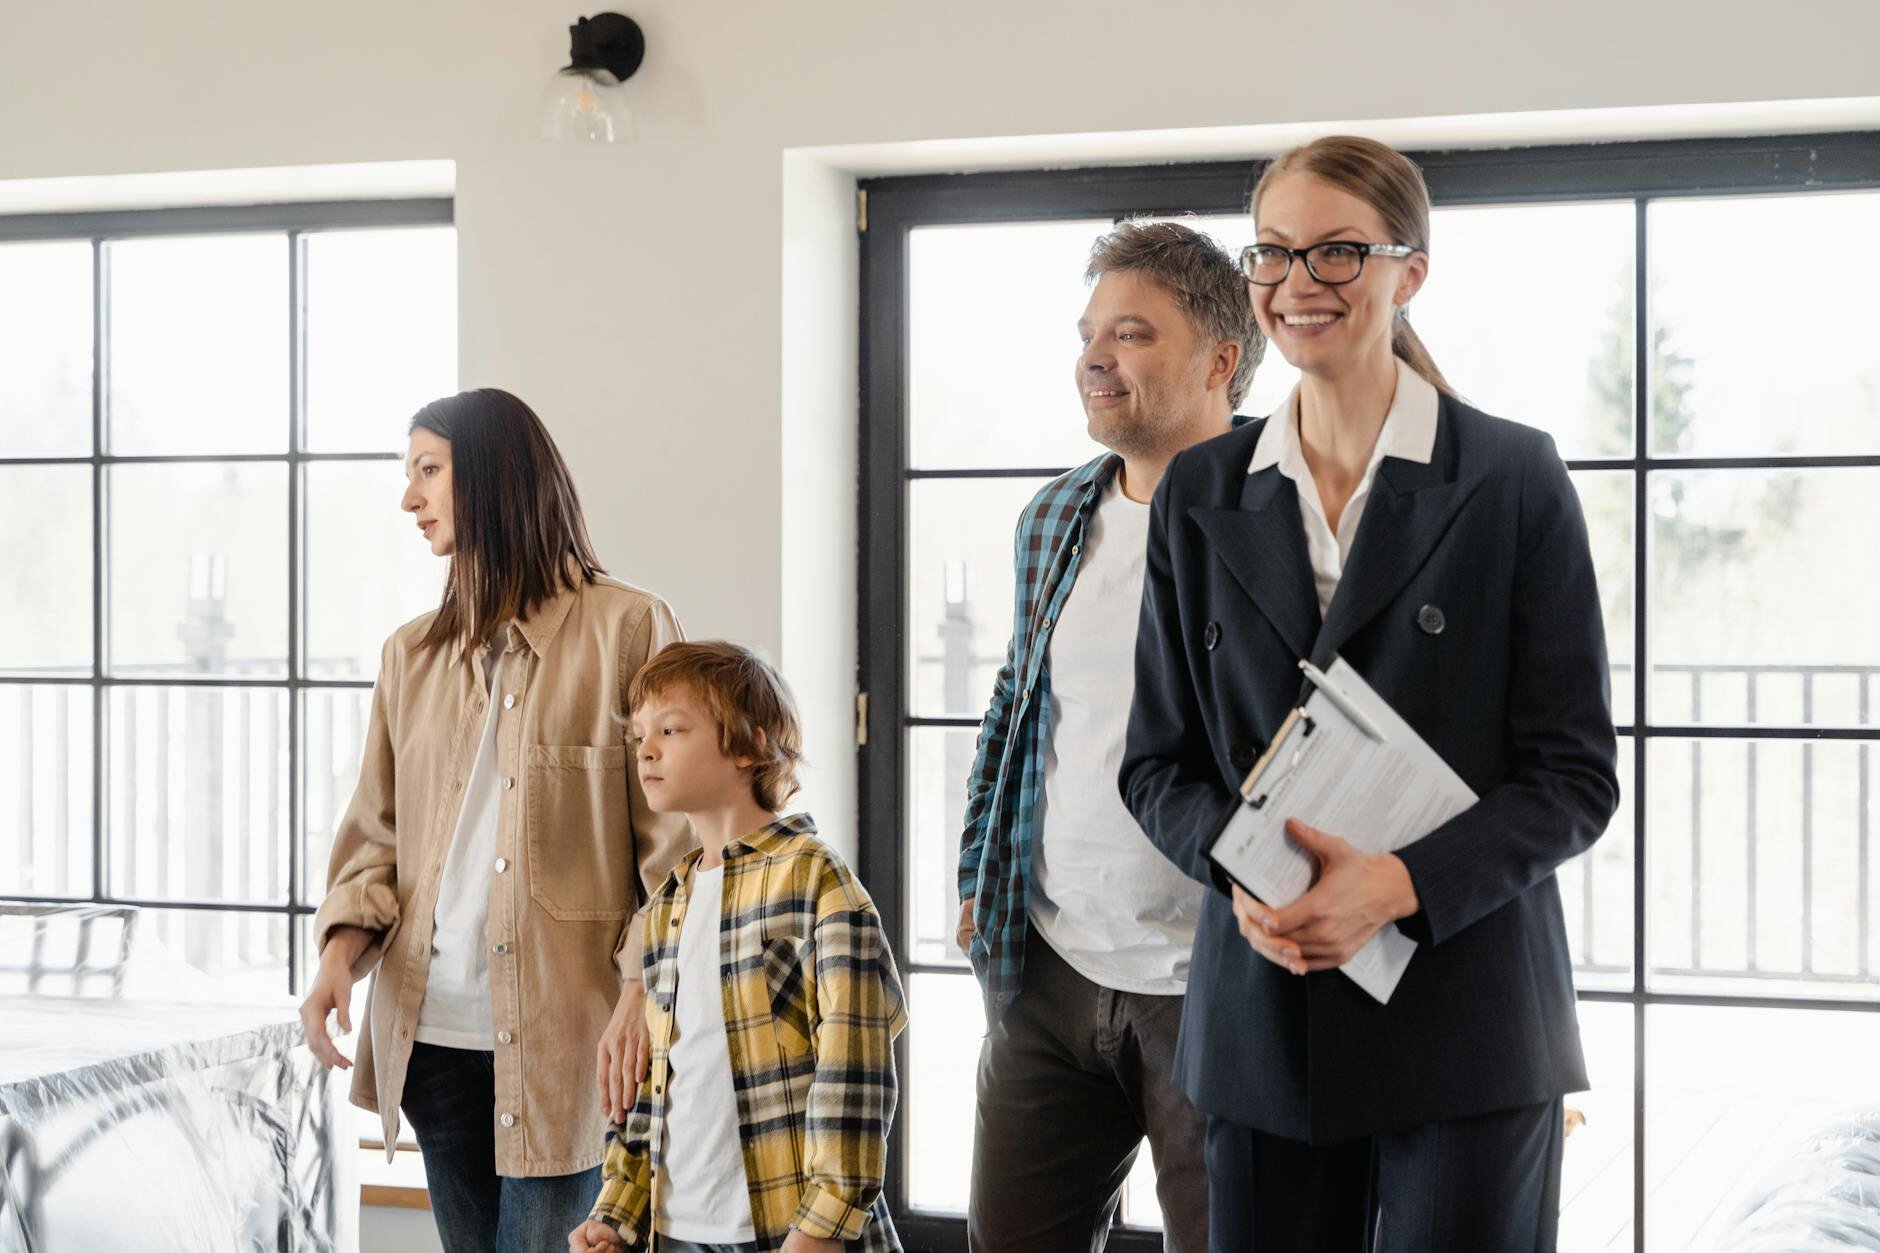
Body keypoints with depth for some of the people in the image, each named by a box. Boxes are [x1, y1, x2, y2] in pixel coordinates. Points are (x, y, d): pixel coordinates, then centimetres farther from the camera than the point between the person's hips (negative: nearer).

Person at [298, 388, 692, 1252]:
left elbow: (673, 840, -5)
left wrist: (640, 996, -14)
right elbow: (377, 831, 14)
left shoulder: (628, 630, -3)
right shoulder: (412, 654, 13)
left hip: (563, 1034, -5)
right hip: (433, 1029, 5)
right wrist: (341, 947, -4)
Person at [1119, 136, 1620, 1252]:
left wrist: (1404, 883, -19)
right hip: (1263, 1021, 3)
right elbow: (1160, 761, 10)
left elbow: (1577, 774, -4)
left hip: (1467, 1018, -3)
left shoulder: (1514, 480, -1)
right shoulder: (1200, 495, 9)